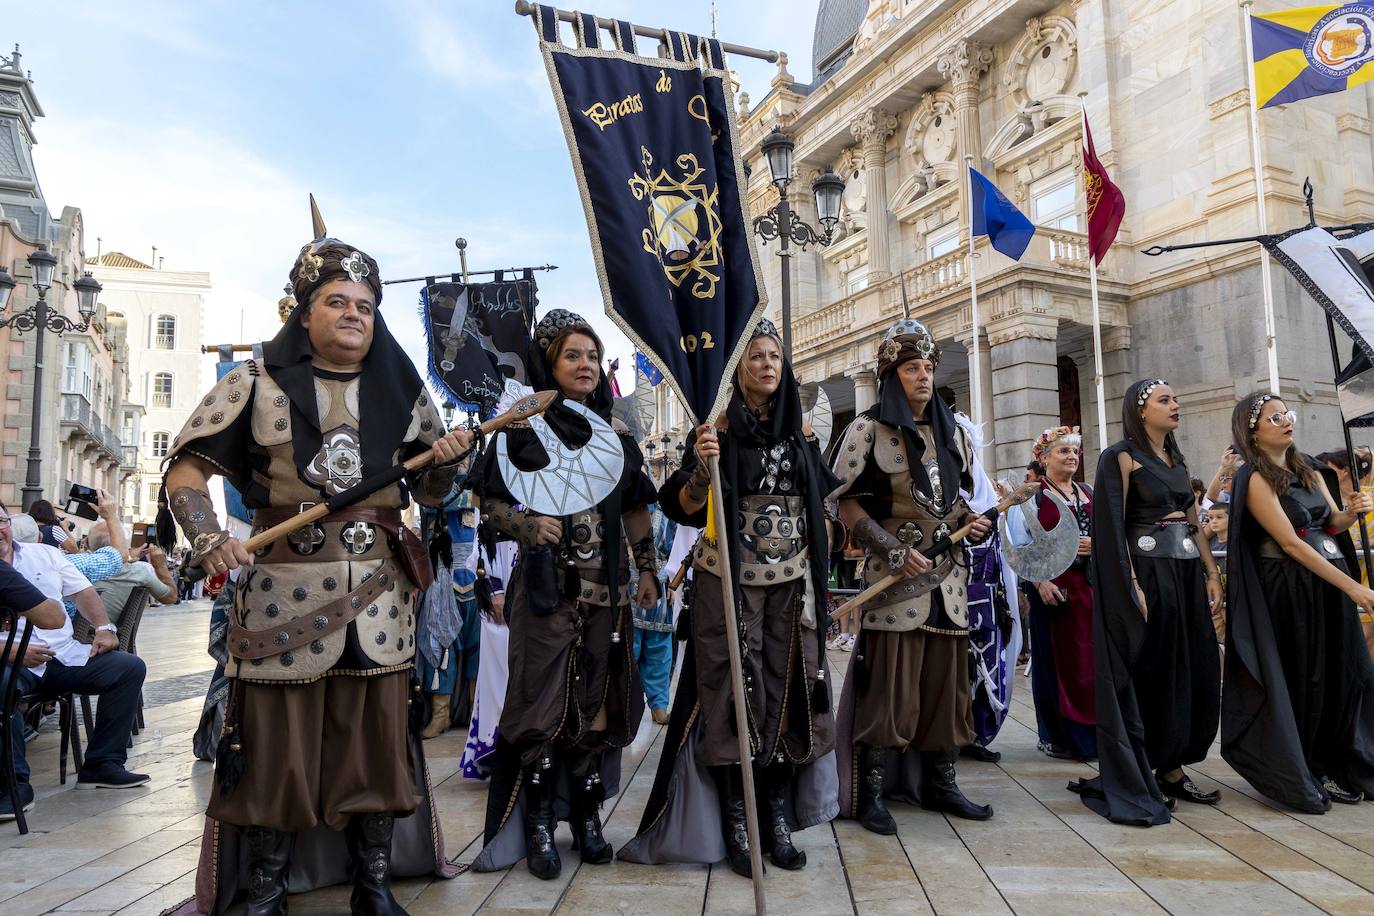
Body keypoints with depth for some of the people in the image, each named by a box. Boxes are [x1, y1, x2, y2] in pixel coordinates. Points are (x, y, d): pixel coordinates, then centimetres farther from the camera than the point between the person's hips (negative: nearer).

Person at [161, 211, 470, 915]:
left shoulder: (401, 392, 11)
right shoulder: (256, 384, 4)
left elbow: (430, 492, 16)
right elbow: (186, 469, 2)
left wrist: (446, 461, -6)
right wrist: (209, 540, -16)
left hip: (379, 599, 2)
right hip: (283, 595, -2)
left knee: (376, 742, 9)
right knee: (276, 748, 5)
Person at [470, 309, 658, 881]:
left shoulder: (617, 432, 10)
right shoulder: (523, 428, -2)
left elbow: (636, 509, 15)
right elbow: (490, 503, -2)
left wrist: (648, 569, 12)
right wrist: (525, 524, -21)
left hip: (606, 589, 4)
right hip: (547, 587, -4)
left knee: (598, 702, 8)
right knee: (543, 704, -1)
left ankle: (588, 817, 23)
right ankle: (538, 826, 14)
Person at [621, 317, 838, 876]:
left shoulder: (800, 432, 9)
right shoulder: (717, 430, -4)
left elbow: (821, 501, 18)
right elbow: (684, 508, -10)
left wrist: (821, 569, 15)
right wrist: (702, 467, -29)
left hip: (793, 583, 4)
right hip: (731, 580, -4)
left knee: (785, 691, 6)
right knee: (735, 692, -1)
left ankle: (778, 817, 18)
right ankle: (736, 824, 11)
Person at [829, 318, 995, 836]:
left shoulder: (952, 432, 14)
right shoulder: (868, 429, -3)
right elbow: (846, 501, -7)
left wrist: (973, 523, 3)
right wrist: (894, 550, -15)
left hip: (949, 576, 6)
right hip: (896, 577, -5)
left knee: (946, 681, 9)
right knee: (888, 683, -5)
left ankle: (939, 783, 23)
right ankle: (870, 792, 7)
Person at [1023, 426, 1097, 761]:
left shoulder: (1088, 493, 15)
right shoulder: (1034, 493, -3)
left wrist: (1097, 545, -3)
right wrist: (1040, 582, -19)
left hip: (1088, 585, 5)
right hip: (1052, 586, -5)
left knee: (1090, 658, 5)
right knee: (1056, 660, 1)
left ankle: (1090, 732, 18)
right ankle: (1057, 736, 11)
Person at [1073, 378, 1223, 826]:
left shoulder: (1178, 460, 15)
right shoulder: (1121, 458, -7)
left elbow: (1194, 521, 17)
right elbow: (1113, 527, -14)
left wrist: (1212, 573, 8)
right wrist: (1133, 586, -20)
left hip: (1186, 573, 7)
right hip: (1147, 573, -7)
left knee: (1192, 671, 7)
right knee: (1149, 674, -1)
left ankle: (1172, 769, 19)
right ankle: (1137, 779, 10)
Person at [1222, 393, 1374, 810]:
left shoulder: (1308, 470, 11)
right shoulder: (1256, 480, -11)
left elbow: (1333, 525, 10)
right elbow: (1290, 543, -17)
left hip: (1332, 582, 7)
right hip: (1290, 588, -7)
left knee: (1340, 674, 10)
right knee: (1301, 681, 2)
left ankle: (1337, 768, 25)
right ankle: (1305, 775, 18)